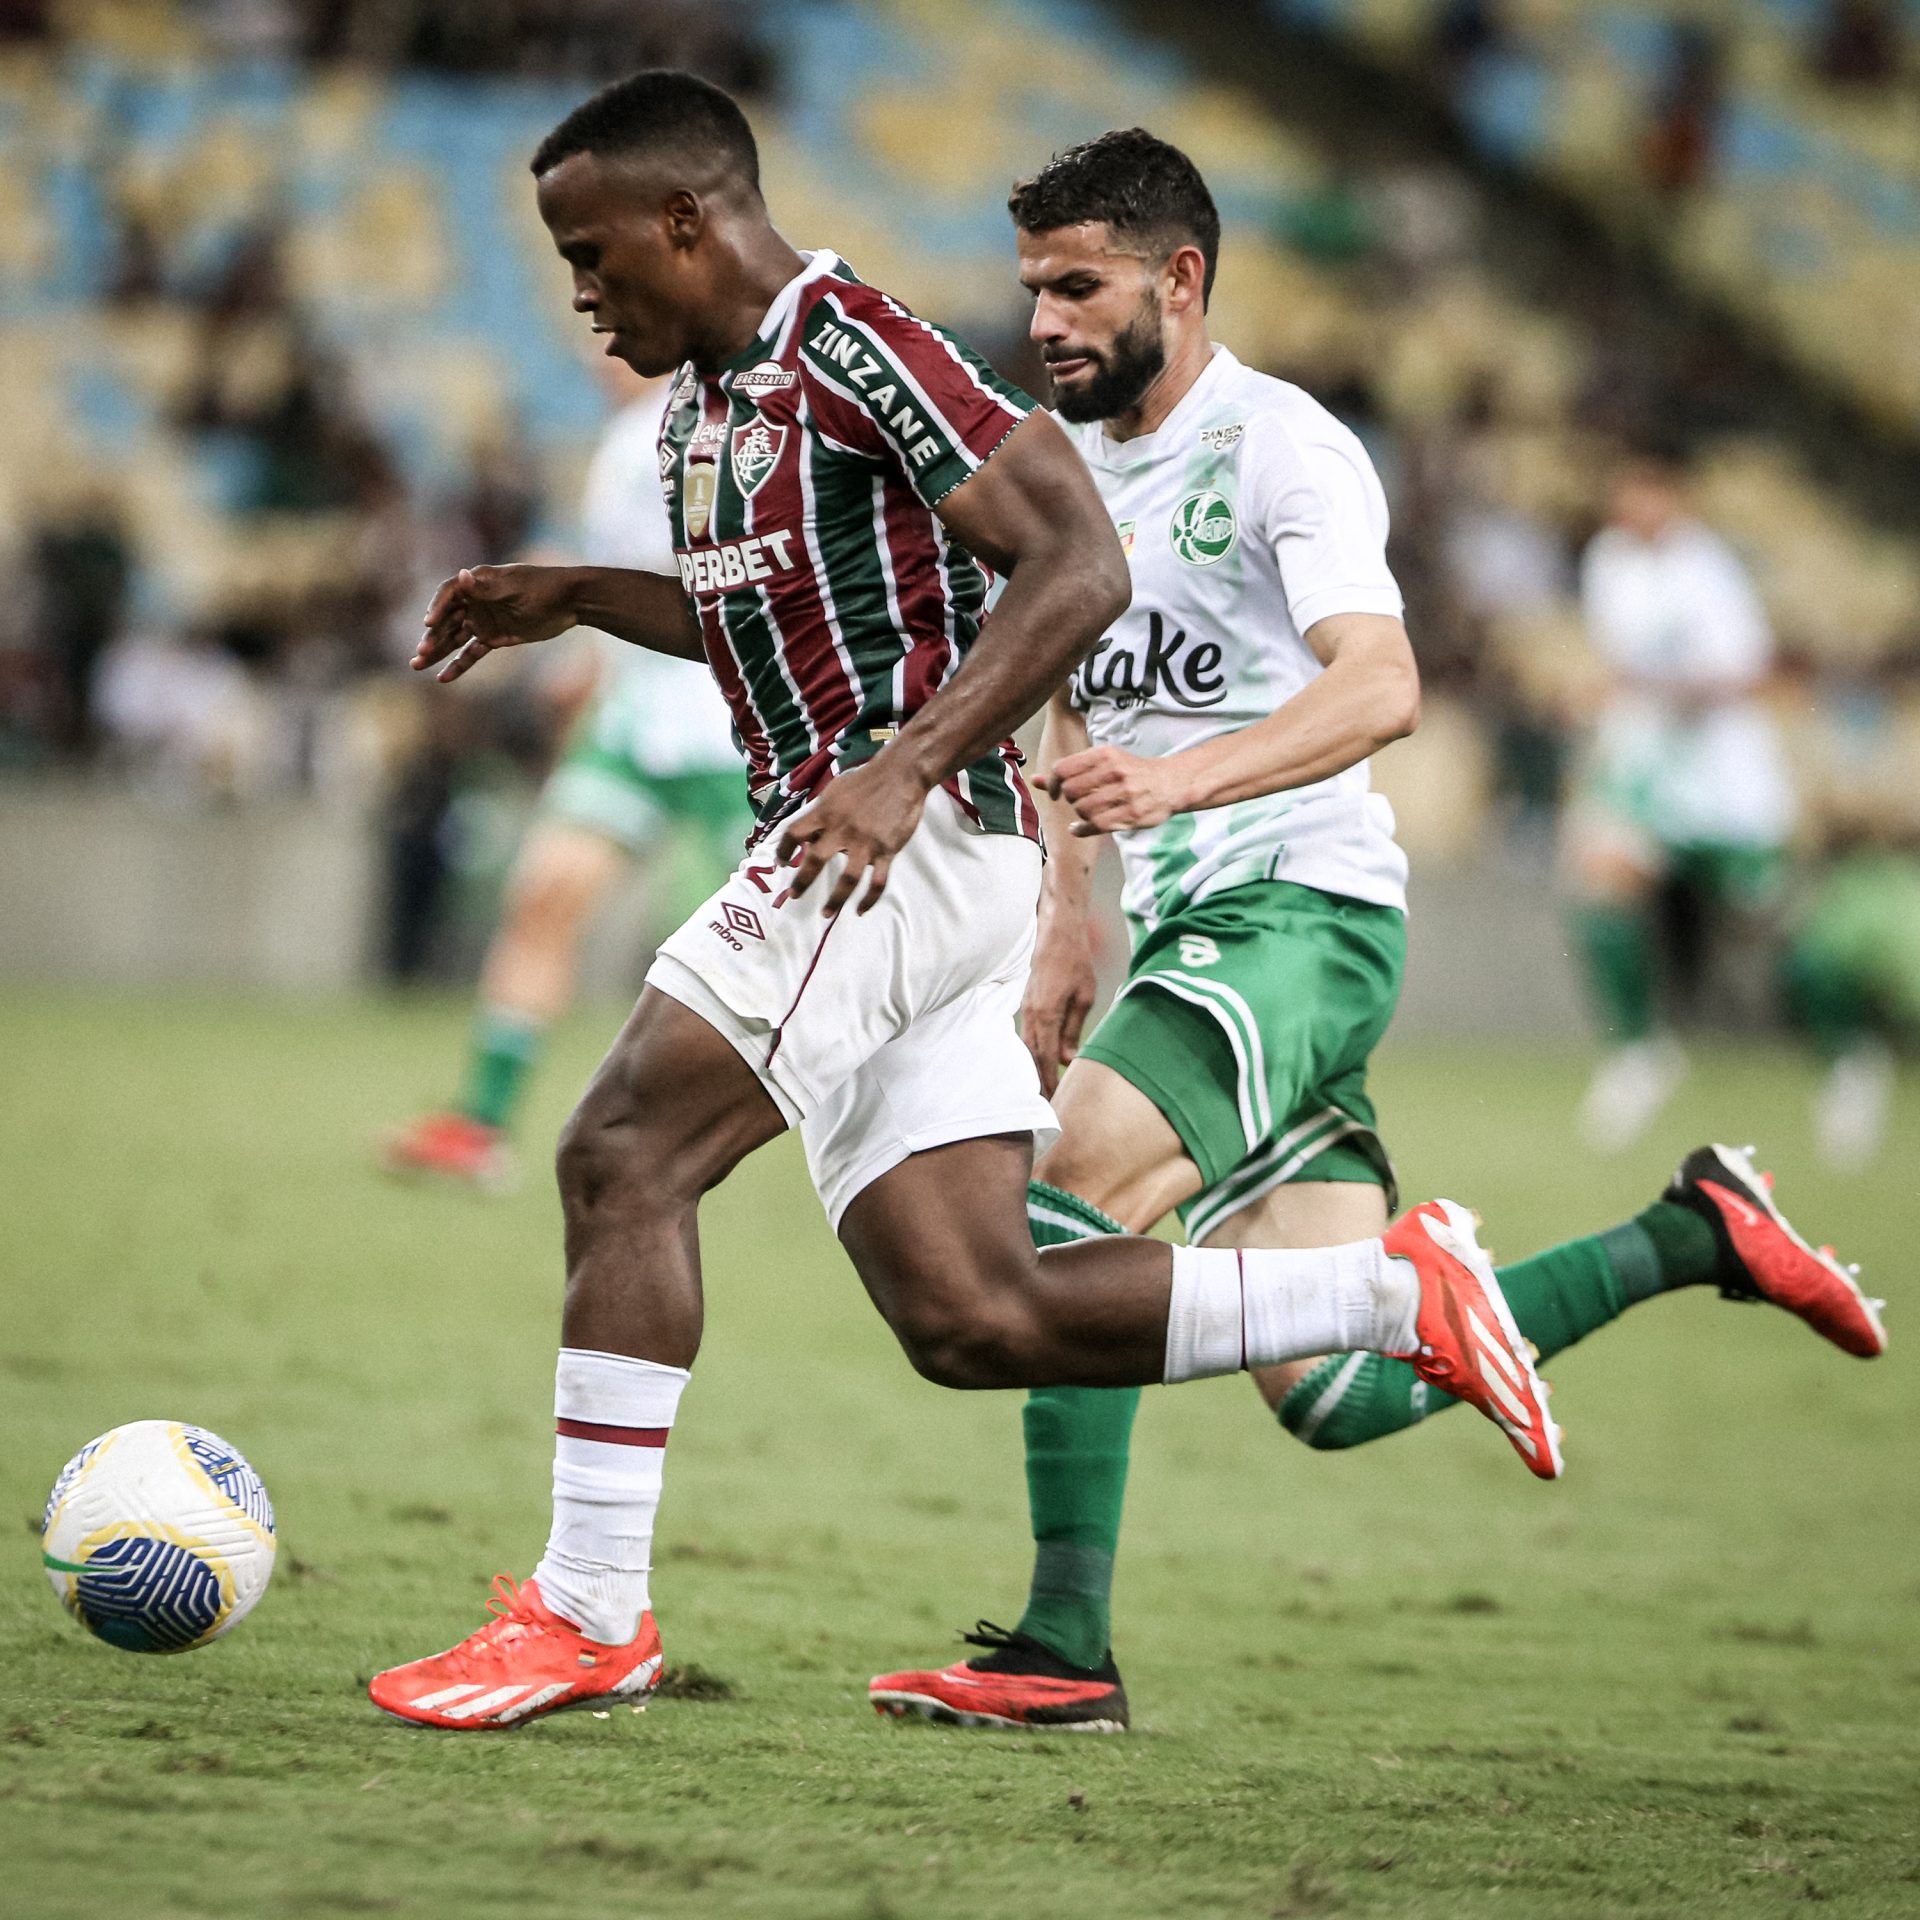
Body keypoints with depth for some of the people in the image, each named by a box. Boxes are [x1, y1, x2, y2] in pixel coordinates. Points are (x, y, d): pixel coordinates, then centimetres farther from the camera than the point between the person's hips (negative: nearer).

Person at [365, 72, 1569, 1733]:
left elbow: (1079, 566, -17)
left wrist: (907, 766, -26)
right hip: (849, 863, 10)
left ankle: (589, 1612, -10)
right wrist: (571, 598, 23)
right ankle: (1395, 1292, 9)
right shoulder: (708, 395, 18)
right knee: (970, 1319, 2)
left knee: (622, 1154, -14)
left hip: (918, 837, -10)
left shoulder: (856, 349, -11)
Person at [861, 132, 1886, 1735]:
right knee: (1341, 1397, 4)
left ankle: (1067, 1649, -22)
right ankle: (1688, 1239, 20)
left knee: (1065, 1204, -25)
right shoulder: (1070, 466, 16)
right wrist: (1066, 936, 23)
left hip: (1300, 911, -8)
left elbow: (1380, 687, -24)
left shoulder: (1278, 445, -10)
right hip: (1188, 935, 9)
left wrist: (1187, 776, -39)